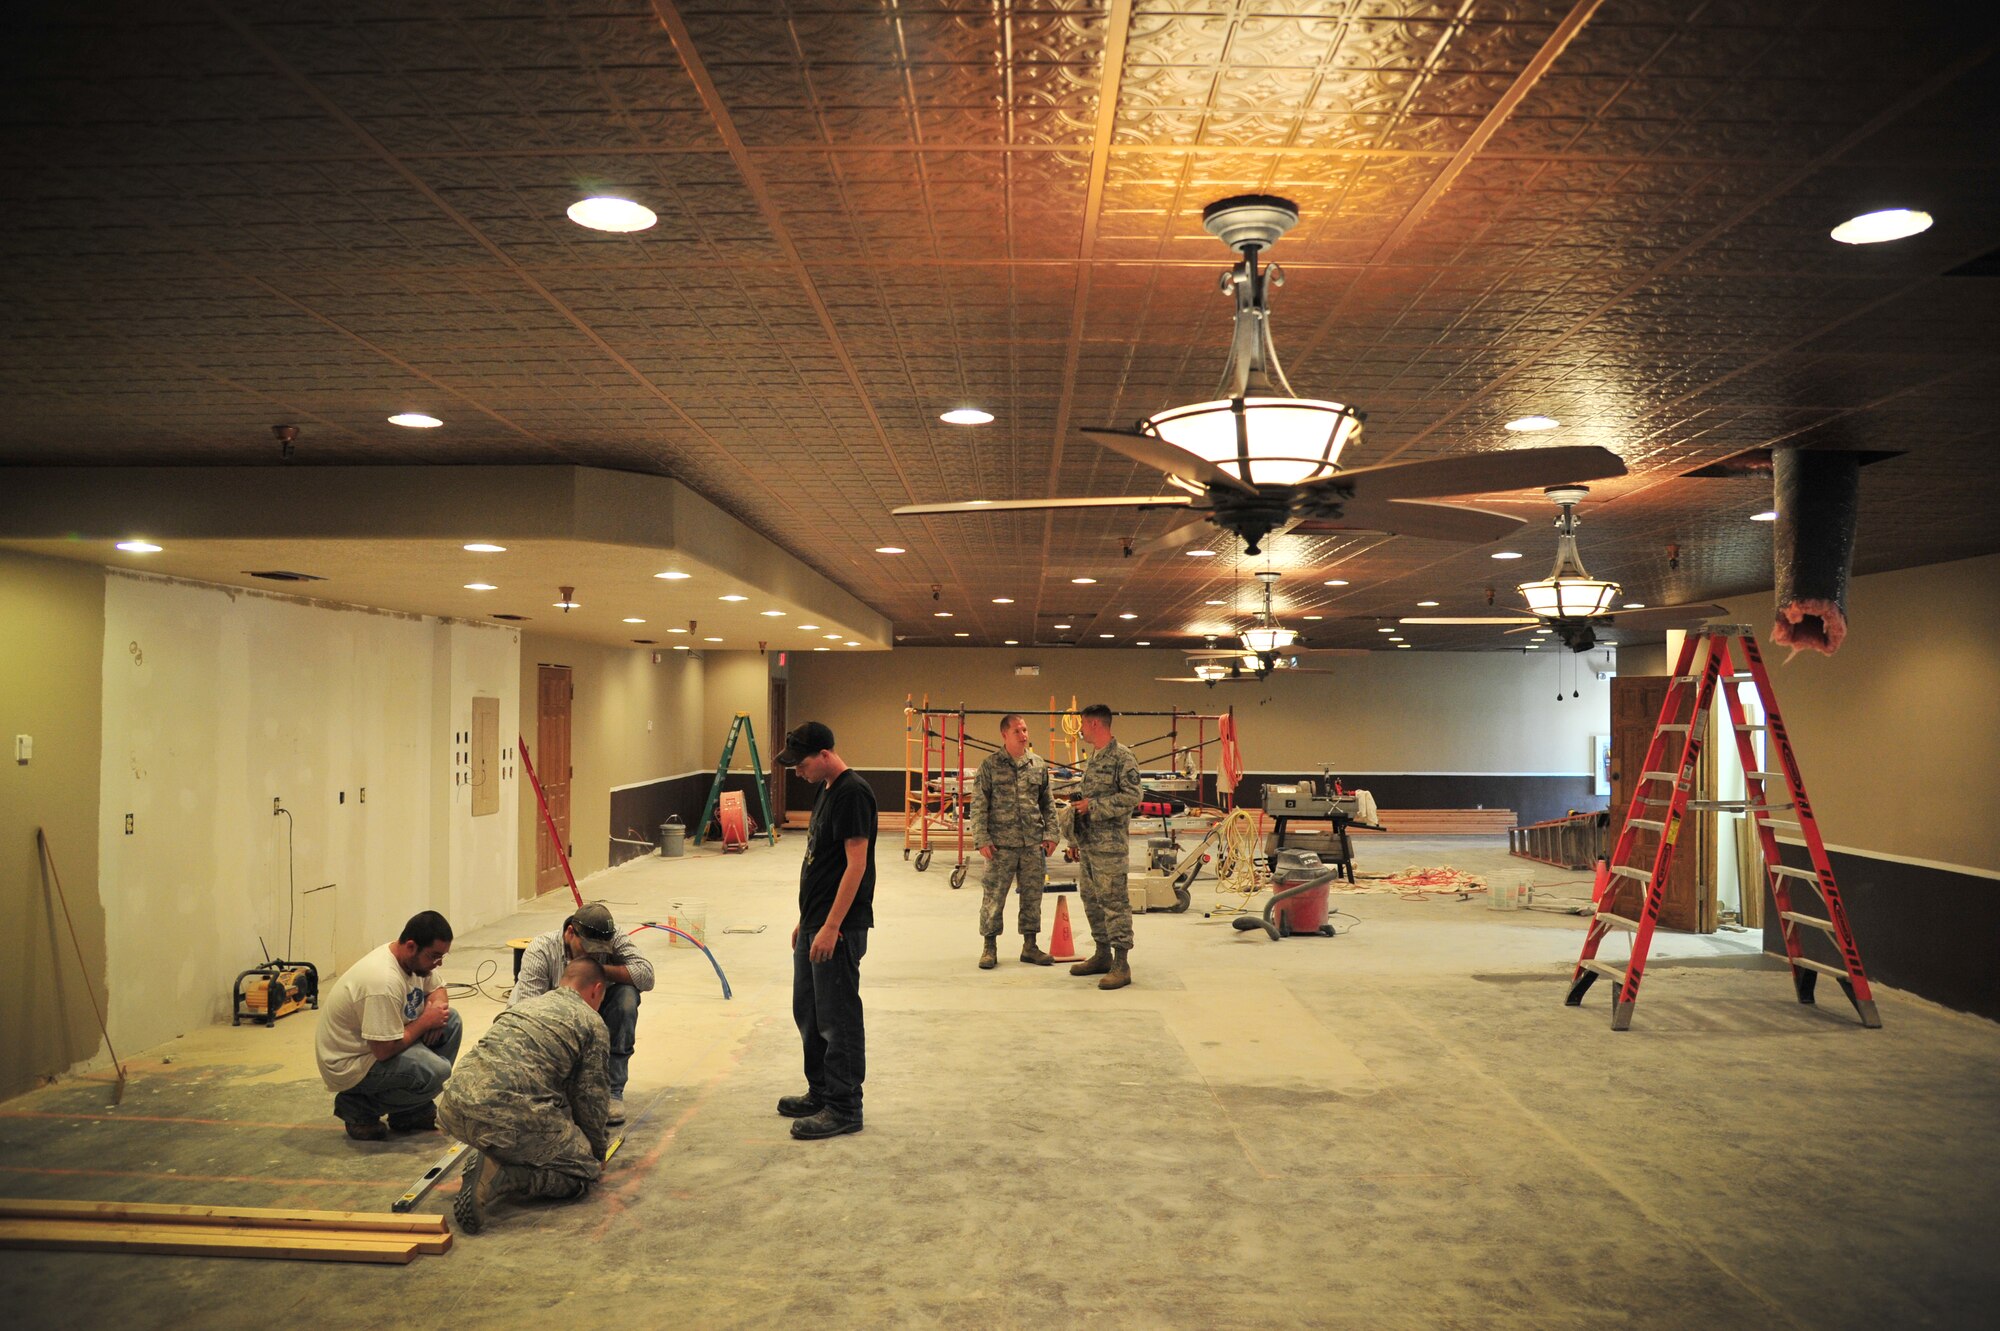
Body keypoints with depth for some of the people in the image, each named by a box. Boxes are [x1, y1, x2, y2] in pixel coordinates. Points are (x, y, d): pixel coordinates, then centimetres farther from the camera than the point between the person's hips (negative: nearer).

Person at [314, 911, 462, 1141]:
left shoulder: (416, 958, -4)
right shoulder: (384, 982, -33)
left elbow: (438, 990, 15)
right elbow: (385, 1050, -30)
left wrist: (436, 1007, -9)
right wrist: (425, 1021, -16)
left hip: (381, 1042, 10)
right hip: (348, 1064, -10)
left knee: (451, 1021, 0)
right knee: (437, 1071, -26)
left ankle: (413, 1110, 9)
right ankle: (359, 1107, -2)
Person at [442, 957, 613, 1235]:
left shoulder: (526, 1003, 29)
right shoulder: (592, 1023, 9)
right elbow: (590, 1098, 10)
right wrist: (598, 1152, 29)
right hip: (508, 1116, -8)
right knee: (583, 1169, 10)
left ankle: (489, 1160, 8)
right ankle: (499, 1176, -11)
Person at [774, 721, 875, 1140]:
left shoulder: (853, 793, -17)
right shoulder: (827, 791, 14)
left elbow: (856, 864, -21)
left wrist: (831, 926, -22)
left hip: (839, 928, -10)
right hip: (815, 922, 10)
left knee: (837, 1018, -2)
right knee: (807, 1012, 17)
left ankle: (843, 1108, 7)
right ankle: (821, 1093, 29)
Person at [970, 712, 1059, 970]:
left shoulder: (1038, 766, 8)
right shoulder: (990, 765, -2)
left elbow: (1048, 804, 13)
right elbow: (979, 805, -3)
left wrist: (1050, 834, 4)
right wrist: (982, 839, -9)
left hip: (1033, 845, 3)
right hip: (1001, 845, -3)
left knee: (1032, 896, 9)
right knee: (994, 896, 1)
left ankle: (1029, 946, 21)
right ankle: (990, 947, 14)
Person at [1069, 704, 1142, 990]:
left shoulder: (1122, 757, -12)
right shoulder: (1093, 758, 17)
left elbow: (1131, 797, -18)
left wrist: (1093, 805, -18)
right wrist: (1078, 806, 13)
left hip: (1110, 843, -9)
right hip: (1088, 843, 9)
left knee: (1114, 901, -7)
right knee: (1091, 899, 14)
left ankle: (1121, 964, -4)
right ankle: (1102, 954, 25)